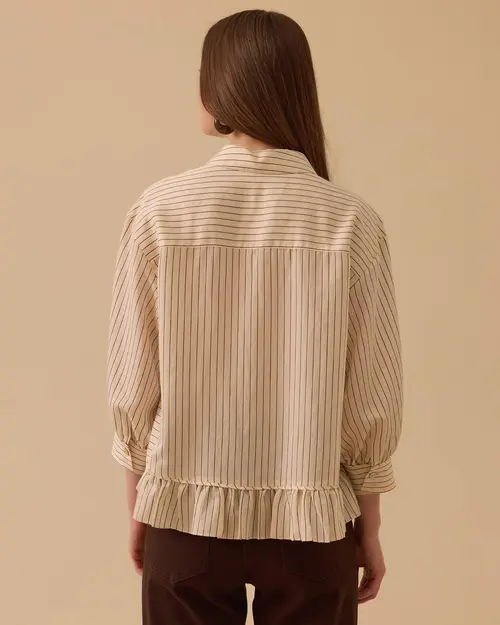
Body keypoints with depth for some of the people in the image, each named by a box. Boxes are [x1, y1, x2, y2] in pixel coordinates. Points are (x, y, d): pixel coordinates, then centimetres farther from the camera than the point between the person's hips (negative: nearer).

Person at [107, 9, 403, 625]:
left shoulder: (161, 210, -10)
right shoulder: (351, 221, -10)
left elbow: (134, 382, -5)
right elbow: (371, 398, -6)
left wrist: (138, 500, 10)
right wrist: (369, 525, 7)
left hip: (185, 513, 0)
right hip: (310, 518, 0)